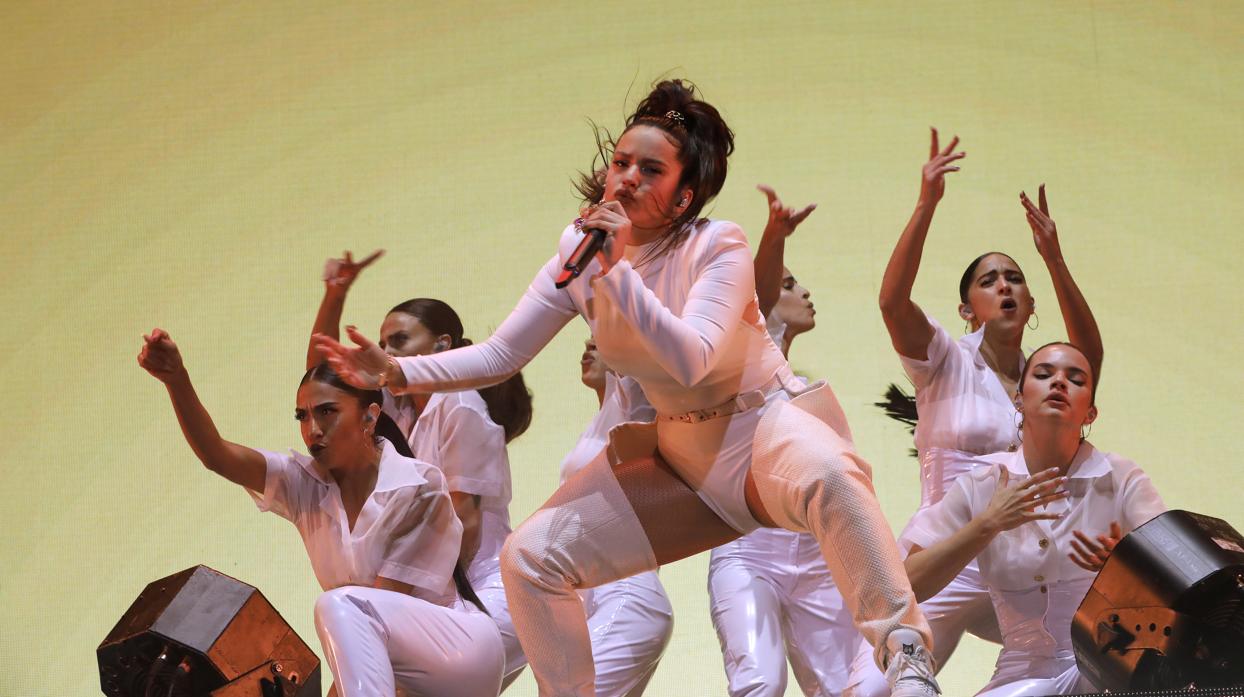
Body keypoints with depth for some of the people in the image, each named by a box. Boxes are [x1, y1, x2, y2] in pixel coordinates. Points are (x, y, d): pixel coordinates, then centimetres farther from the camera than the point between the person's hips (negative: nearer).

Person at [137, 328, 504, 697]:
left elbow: (388, 600, -15)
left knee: (341, 604, -29)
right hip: (394, 665, 5)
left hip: (459, 649, -5)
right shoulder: (305, 485, 1)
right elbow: (216, 455, -14)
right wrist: (177, 380, -30)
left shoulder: (418, 488, -13)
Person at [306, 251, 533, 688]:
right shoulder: (401, 410, 15)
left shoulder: (459, 405, -9)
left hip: (490, 595, -8)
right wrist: (335, 295, 7)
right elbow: (322, 373, 19)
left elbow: (464, 520, -13)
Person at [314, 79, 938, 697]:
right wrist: (396, 373, -15)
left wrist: (617, 269, -33)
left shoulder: (716, 247, -16)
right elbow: (499, 355, -2)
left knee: (827, 478, -42)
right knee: (529, 557, -9)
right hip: (680, 450, 5)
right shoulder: (579, 256, -2)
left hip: (763, 421, -5)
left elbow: (691, 360, -30)